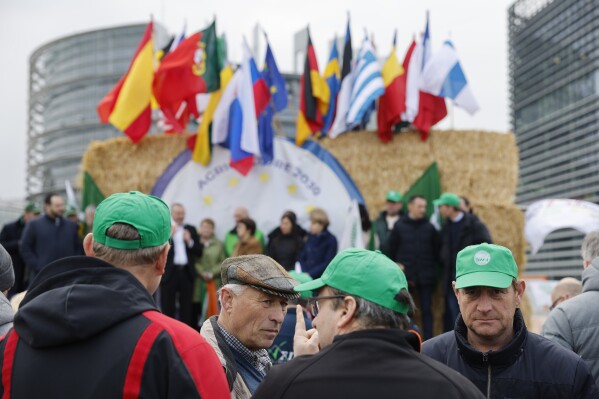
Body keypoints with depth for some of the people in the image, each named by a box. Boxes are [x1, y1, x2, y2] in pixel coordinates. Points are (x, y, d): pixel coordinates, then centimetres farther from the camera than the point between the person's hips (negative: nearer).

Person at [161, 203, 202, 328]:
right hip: (169, 272, -3)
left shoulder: (191, 229, 12)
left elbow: (199, 252, 8)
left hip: (187, 273, 3)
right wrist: (169, 236, -18)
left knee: (186, 307, 7)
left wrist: (190, 241, -8)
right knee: (168, 307, 1)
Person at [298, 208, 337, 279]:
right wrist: (305, 272, -5)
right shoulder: (309, 238, 7)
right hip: (307, 277, 4)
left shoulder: (331, 240, -6)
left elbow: (328, 263, -10)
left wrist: (311, 273, -13)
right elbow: (302, 257, 12)